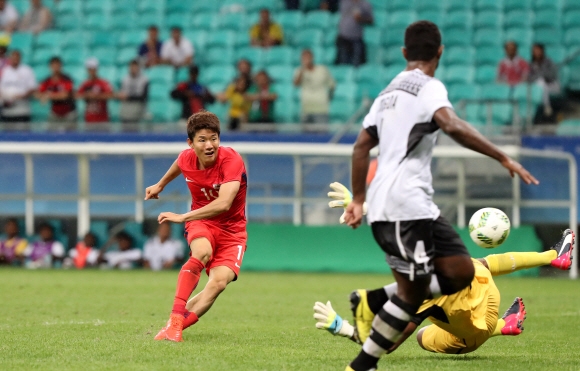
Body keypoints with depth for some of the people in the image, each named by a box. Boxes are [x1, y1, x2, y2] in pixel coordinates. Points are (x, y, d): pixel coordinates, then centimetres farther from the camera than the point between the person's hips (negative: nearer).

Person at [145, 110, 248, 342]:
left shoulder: (232, 160, -25)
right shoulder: (186, 159, -9)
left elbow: (223, 204, -39)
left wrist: (183, 217, -41)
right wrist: (160, 185, 38)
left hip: (231, 230, -2)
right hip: (201, 222, 2)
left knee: (220, 281, -26)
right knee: (203, 253, -34)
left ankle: (173, 328, -21)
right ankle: (175, 319, -38)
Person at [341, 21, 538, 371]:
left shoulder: (389, 92, 21)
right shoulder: (429, 87, -6)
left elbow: (361, 147, 24)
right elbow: (451, 125, -25)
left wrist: (359, 199, 30)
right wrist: (504, 158, -26)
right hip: (407, 203, -9)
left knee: (461, 271, 8)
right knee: (412, 291, -8)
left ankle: (380, 301, 0)